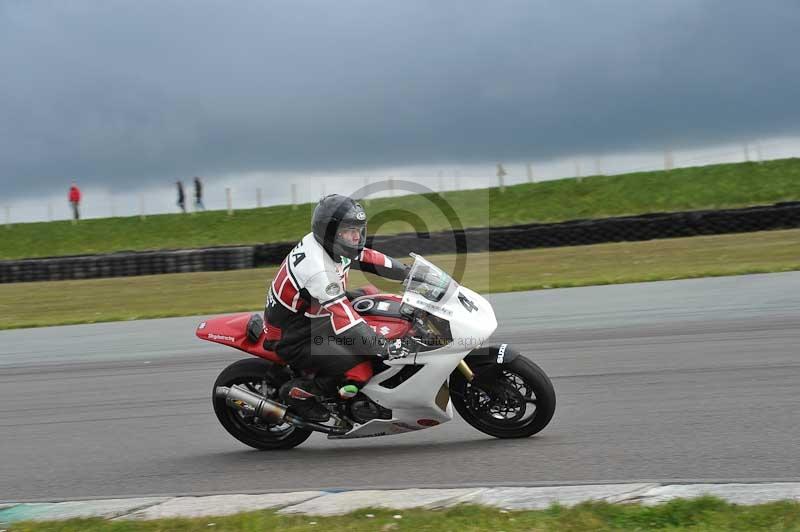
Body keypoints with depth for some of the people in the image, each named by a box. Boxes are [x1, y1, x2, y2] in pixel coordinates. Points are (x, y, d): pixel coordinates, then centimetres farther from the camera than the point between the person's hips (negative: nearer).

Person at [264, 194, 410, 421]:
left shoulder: (327, 243, -4)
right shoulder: (319, 269, -32)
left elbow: (367, 258, 9)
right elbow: (345, 322, -35)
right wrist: (385, 348, -35)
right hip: (293, 337, -10)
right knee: (360, 369, -20)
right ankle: (296, 392, -3)